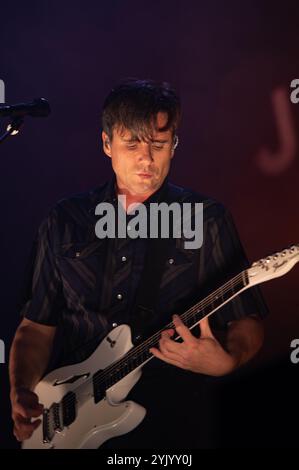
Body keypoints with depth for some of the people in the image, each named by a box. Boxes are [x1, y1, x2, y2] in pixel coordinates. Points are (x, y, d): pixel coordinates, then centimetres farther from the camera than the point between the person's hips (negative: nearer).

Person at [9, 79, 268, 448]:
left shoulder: (206, 220, 2)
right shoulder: (64, 221, 9)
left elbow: (247, 322, 4)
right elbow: (36, 325, 12)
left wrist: (226, 360, -17)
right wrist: (22, 394, -4)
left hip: (166, 419, -3)